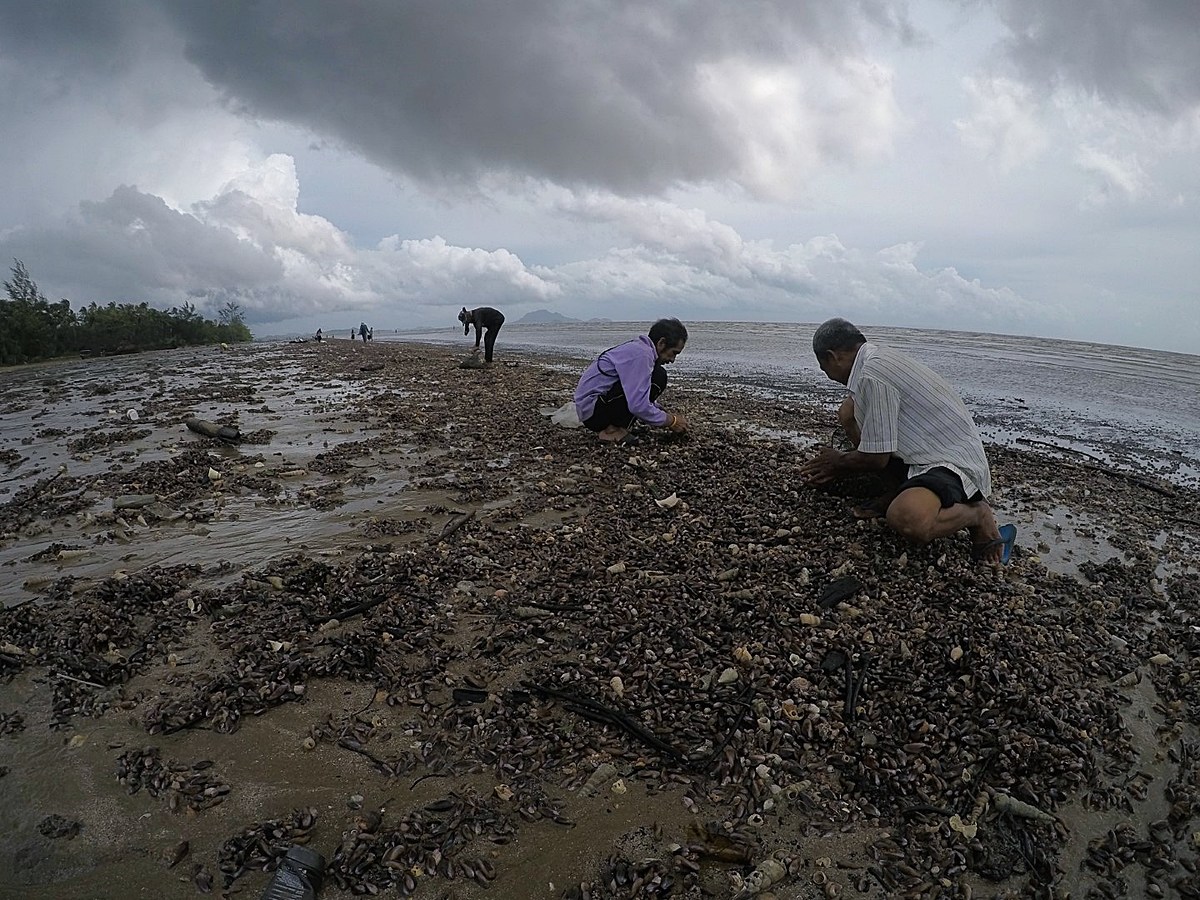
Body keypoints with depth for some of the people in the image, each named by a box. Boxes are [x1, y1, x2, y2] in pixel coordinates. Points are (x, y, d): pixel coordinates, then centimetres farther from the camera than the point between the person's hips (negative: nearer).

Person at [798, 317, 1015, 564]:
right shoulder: (880, 358, 9)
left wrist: (840, 462, 3)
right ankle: (897, 493, 9)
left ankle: (977, 513, -7)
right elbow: (878, 442, 19)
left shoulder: (872, 376, -23)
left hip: (953, 461, -11)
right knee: (848, 412, 7)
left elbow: (876, 459, -18)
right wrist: (835, 466, 18)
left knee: (908, 520, -40)